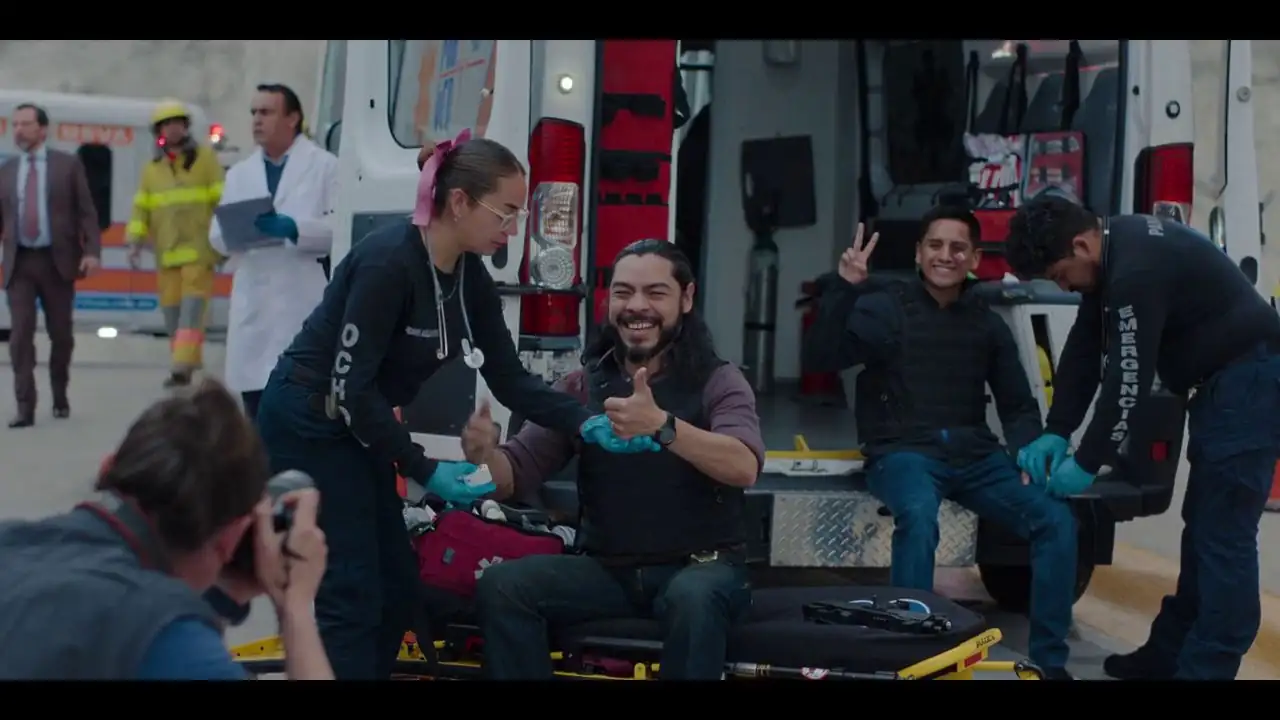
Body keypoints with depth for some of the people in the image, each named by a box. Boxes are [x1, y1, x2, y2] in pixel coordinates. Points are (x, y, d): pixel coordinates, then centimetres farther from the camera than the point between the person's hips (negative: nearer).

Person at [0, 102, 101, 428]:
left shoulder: (68, 164, 4)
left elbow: (86, 212, 0)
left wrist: (92, 252, -12)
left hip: (57, 260, -1)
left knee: (60, 334, 8)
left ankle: (60, 397, 27)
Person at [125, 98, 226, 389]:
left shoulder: (205, 158, 2)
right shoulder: (151, 169, 15)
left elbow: (222, 200, -3)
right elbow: (141, 208, 11)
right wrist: (135, 241, -2)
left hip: (198, 249, -5)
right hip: (166, 253, 5)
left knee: (192, 308, -14)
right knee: (172, 312, 6)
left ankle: (182, 368, -22)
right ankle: (183, 368, 15)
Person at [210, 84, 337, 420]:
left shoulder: (325, 166, 6)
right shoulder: (239, 173, 21)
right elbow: (218, 236, 13)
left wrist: (293, 228, -19)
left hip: (305, 304, -5)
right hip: (253, 306, 5)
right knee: (258, 417, 6)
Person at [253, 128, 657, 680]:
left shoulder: (472, 279, 0)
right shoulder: (389, 262, -25)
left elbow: (510, 380, 2)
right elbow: (351, 386, -25)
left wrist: (587, 424, -12)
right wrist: (424, 472, -22)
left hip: (353, 429, 9)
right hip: (307, 425, -9)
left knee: (397, 589, 9)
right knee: (351, 597, -10)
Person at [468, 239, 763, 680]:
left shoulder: (717, 381, -4)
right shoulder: (583, 385, 7)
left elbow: (744, 468, -23)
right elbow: (515, 474, 3)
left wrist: (662, 425, -40)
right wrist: (482, 453, -22)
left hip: (703, 566, -3)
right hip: (608, 568, 3)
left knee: (692, 599, -37)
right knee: (499, 587, -19)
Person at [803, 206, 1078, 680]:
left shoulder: (987, 325, 14)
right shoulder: (885, 308, 2)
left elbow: (1019, 405, 17)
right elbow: (821, 359, -12)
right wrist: (843, 288, -24)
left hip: (973, 455, 4)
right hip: (903, 451, -4)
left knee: (1057, 520, -17)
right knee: (918, 517, -38)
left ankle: (1048, 660, -6)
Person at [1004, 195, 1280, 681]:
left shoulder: (1136, 268, -25)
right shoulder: (1111, 256, 6)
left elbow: (1129, 380, -23)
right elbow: (1084, 351, 11)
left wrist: (1087, 464, -14)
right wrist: (1055, 433, 5)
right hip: (1223, 381, 11)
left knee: (1223, 533, -10)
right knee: (1203, 525, 15)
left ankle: (1204, 669, -7)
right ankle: (1170, 653, 24)